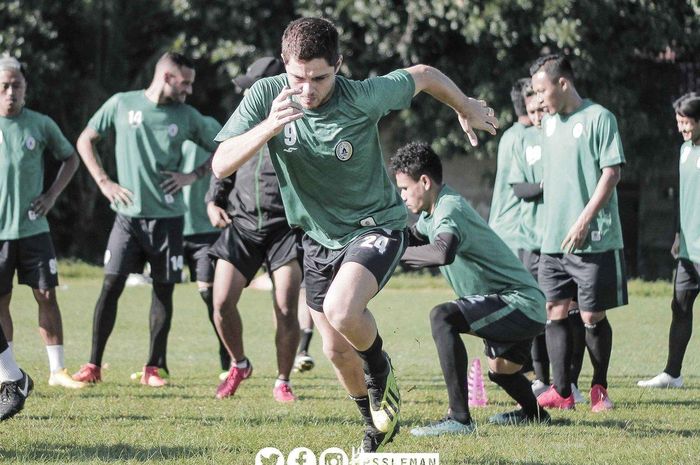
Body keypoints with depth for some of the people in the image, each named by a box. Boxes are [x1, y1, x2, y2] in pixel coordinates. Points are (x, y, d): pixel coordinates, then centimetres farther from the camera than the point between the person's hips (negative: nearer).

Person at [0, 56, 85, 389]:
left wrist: (52, 195, 3)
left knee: (46, 296, -1)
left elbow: (70, 158, 15)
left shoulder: (41, 125, 1)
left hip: (33, 228, 1)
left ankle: (57, 370, 6)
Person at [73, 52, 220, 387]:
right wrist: (104, 183, 0)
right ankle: (93, 365, 0)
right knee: (111, 285, -6)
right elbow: (85, 141, 10)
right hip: (128, 215, -1)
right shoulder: (121, 104, 0)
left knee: (163, 290, 2)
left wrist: (192, 176, -2)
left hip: (168, 217, 1)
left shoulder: (188, 117, 4)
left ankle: (154, 368, 10)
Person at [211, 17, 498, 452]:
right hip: (319, 236, 5)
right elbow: (221, 166, -25)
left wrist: (467, 108, 13)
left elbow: (424, 75, -5)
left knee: (341, 311, -31)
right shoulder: (266, 96, -18)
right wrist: (269, 128, -41)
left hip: (376, 225, -5)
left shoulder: (363, 97, -24)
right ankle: (375, 422, 41)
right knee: (337, 350, 12)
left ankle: (381, 370, 1)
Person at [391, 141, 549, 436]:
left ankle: (459, 418, -31)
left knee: (442, 317, -29)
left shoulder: (449, 209, -21)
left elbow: (443, 253, -42)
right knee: (500, 370, 33)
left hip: (521, 304, -11)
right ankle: (534, 413, 62)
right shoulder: (433, 211, 10)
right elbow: (414, 239, 30)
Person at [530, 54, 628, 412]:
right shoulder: (549, 122, 14)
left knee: (593, 316, 0)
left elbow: (611, 173, -12)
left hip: (594, 239, -6)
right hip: (553, 240, 6)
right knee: (555, 312, -1)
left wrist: (584, 221, -17)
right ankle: (561, 392, 0)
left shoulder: (598, 118, -7)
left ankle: (599, 388, 14)